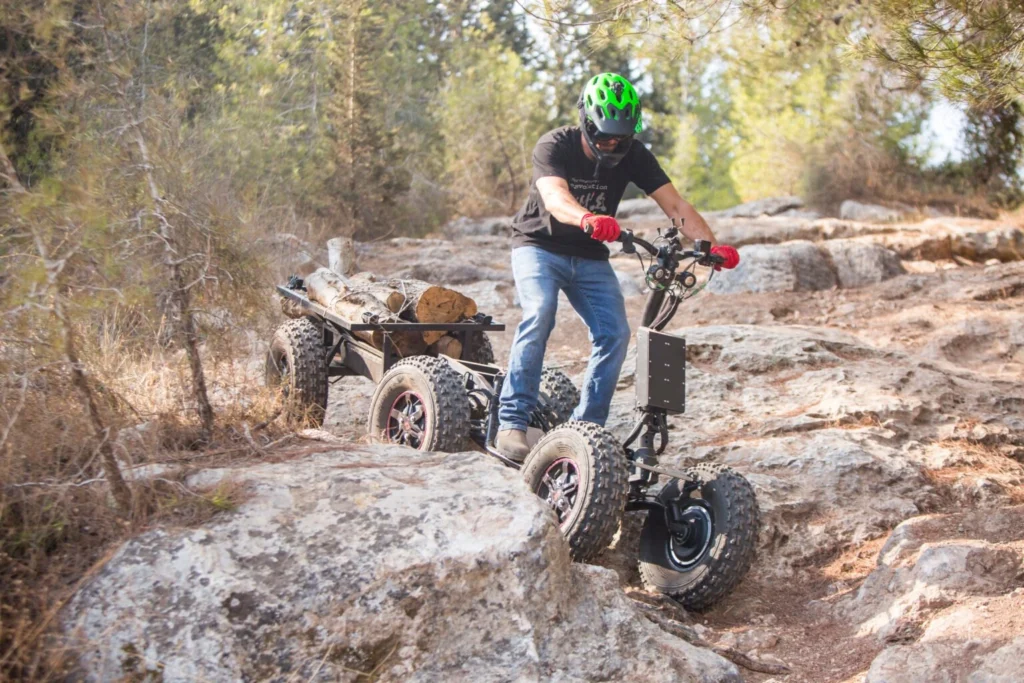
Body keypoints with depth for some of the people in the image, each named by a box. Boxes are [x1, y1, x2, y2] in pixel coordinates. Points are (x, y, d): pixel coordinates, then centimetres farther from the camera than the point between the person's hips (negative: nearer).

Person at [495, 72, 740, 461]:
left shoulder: (633, 156, -9)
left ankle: (586, 427, -3)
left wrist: (711, 245, -34)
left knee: (615, 334, -14)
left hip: (590, 258, 4)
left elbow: (674, 204, -17)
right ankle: (512, 422, -28)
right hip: (539, 247, -4)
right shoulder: (554, 147, -21)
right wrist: (588, 219, -63)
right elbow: (555, 198, -41)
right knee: (539, 315, -30)